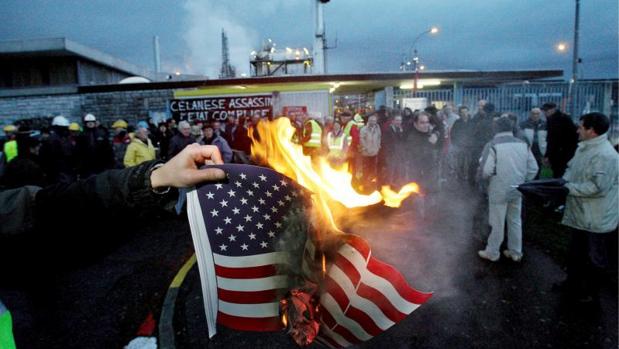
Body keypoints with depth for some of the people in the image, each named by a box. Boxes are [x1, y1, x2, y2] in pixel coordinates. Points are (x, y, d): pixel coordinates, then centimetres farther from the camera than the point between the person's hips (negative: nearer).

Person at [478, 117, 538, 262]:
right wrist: (522, 182, 13)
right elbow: (533, 168, 1)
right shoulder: (523, 144, 0)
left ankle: (492, 253, 21)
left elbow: (486, 170, -20)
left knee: (497, 223, 7)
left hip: (499, 190, -5)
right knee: (515, 221, 18)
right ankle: (515, 252, 30)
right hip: (517, 190, 5)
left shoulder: (492, 145, -15)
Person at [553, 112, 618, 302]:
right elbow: (571, 168, 14)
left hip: (597, 219, -9)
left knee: (595, 258, 13)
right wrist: (563, 181, -5)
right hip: (580, 214, 9)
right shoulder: (583, 148, 5)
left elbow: (598, 187, -32)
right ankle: (573, 282, 42)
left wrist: (569, 188, -24)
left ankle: (590, 291, 31)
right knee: (575, 252, 24)